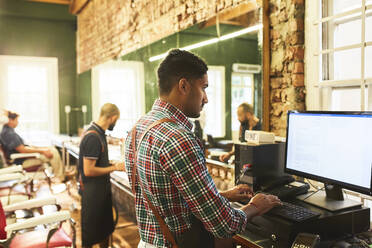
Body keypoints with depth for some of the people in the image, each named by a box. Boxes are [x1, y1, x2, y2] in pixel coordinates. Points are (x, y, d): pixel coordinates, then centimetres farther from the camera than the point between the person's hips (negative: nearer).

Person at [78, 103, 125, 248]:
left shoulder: (99, 133, 6)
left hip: (102, 189, 9)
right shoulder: (93, 137, -24)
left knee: (105, 228, 22)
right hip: (92, 192, -9)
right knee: (91, 233, 9)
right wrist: (114, 168, -16)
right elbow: (88, 170, -25)